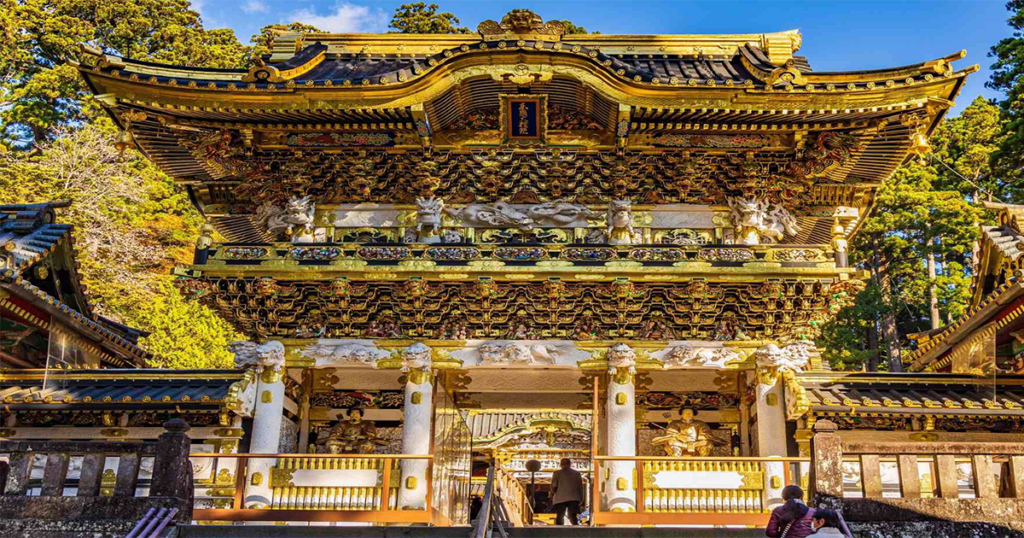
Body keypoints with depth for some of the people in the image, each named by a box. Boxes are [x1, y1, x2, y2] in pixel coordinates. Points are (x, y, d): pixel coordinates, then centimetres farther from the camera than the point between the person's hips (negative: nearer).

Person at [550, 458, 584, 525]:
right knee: (573, 517, 9)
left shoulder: (557, 473, -1)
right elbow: (580, 487, 6)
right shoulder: (577, 473, 7)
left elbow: (553, 487, -3)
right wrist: (581, 499, 14)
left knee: (559, 518, 7)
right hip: (574, 499, 2)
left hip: (560, 499, -2)